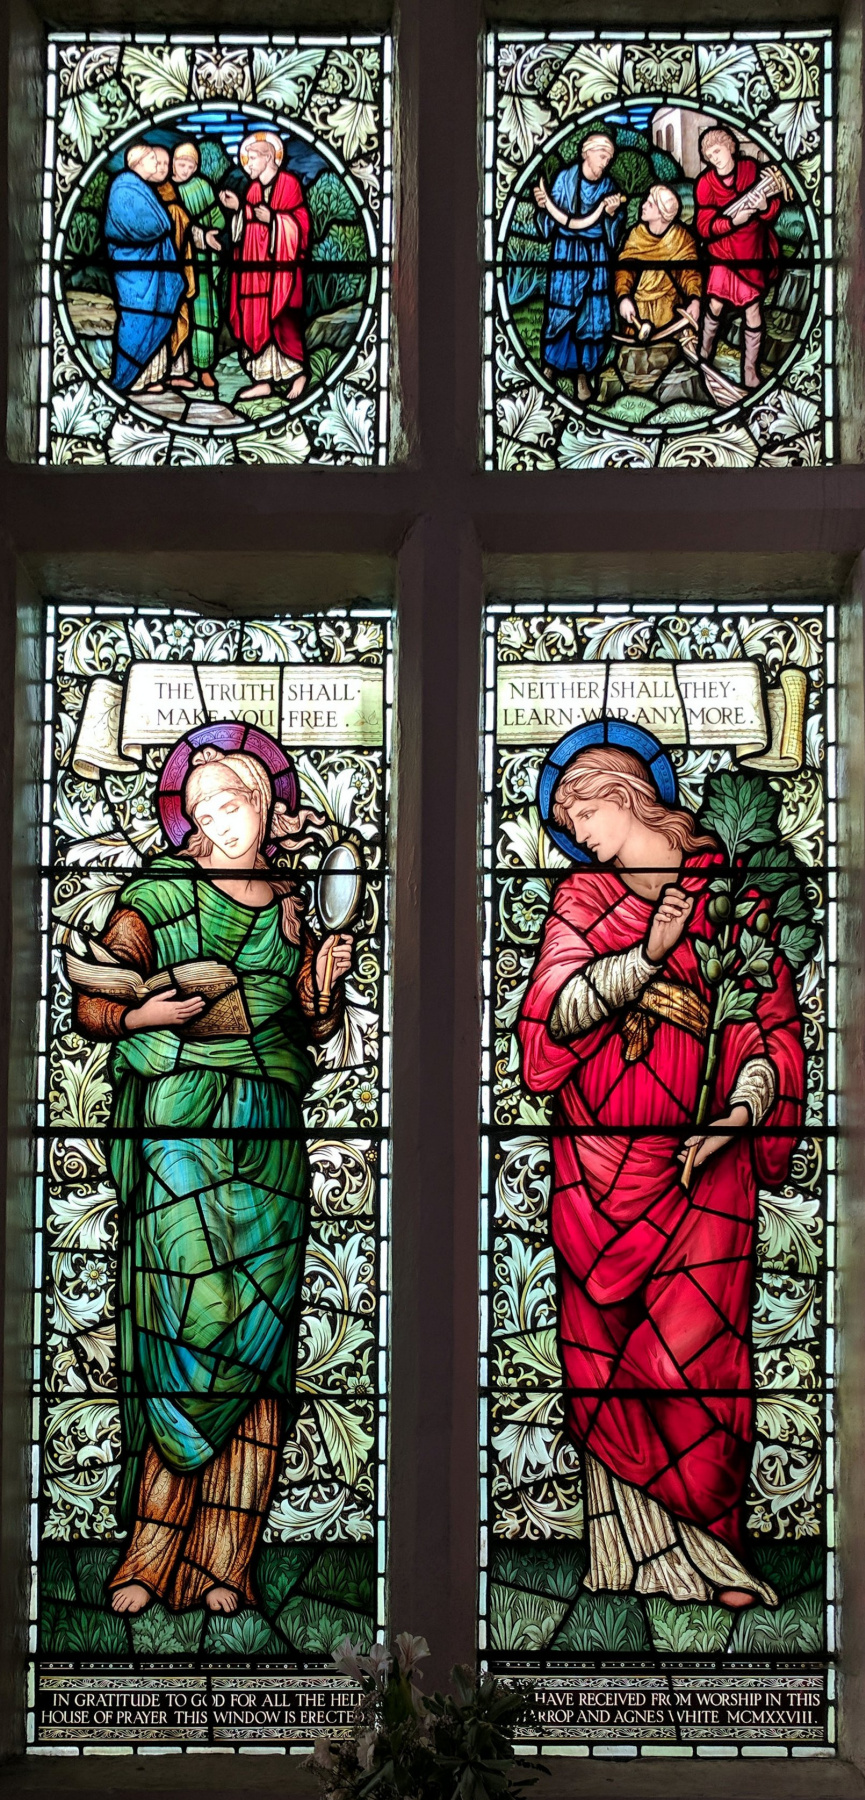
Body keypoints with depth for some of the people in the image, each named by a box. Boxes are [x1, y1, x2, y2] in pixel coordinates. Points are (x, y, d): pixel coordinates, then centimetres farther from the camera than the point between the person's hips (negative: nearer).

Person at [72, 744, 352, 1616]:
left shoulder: (293, 905, 17)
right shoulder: (160, 890, 6)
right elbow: (90, 1007, 1)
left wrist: (322, 993, 4)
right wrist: (141, 1016, -17)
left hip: (270, 1129, 4)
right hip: (175, 1116, -4)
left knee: (259, 1318, -4)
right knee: (196, 1307, -15)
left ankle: (221, 1561, 1)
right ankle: (152, 1551, -4)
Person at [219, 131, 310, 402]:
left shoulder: (288, 183, -6)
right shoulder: (254, 189, 15)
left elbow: (300, 223, -12)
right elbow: (246, 227, 17)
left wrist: (273, 219, -23)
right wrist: (237, 208, 3)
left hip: (280, 267, -7)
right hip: (255, 267, 7)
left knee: (282, 320, -7)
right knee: (255, 321, 5)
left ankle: (298, 372, 8)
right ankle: (264, 380, 8)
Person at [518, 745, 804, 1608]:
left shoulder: (733, 896, 6)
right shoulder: (580, 898, 11)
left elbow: (776, 1026, 4)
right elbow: (555, 1011, -2)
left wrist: (735, 1116, -10)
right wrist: (648, 954, -14)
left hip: (702, 1160, -2)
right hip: (598, 1164, 2)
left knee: (688, 1363, -9)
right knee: (603, 1367, 2)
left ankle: (709, 1558, 6)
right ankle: (638, 1562, 13)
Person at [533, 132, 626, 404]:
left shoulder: (608, 184, 2)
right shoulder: (565, 178, -4)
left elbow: (614, 227, 0)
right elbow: (555, 220, -5)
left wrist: (611, 213, -20)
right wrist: (544, 205, -24)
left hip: (596, 256, 2)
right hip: (567, 254, -1)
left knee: (592, 313, -1)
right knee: (562, 308, 3)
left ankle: (583, 371, 7)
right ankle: (553, 362, 22)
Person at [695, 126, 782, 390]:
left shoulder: (752, 169, -10)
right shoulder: (706, 183, -10)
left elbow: (774, 208, -4)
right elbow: (704, 226, -14)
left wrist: (765, 205, -28)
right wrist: (732, 221, -30)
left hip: (753, 252, 0)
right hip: (723, 251, 0)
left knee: (753, 308, 1)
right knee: (715, 303, -5)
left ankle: (750, 367, 12)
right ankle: (705, 349, 22)